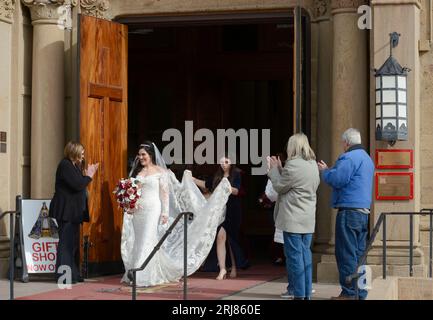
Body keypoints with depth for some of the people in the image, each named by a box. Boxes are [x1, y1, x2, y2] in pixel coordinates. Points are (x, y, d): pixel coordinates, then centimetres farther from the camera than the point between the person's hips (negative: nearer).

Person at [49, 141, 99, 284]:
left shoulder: (72, 166, 17)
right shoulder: (65, 165, -13)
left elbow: (79, 185, 14)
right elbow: (77, 185, -21)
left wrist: (88, 175, 5)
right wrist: (89, 176, -8)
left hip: (73, 212, 10)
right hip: (66, 211, -10)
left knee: (73, 243, 11)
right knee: (66, 242, -8)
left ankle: (73, 274, 15)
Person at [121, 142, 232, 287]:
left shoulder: (160, 171, 0)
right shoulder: (136, 171, 13)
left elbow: (164, 193, -3)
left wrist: (165, 212, -10)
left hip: (153, 210, -4)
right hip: (137, 210, 5)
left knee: (148, 242, -8)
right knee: (138, 242, 5)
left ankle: (146, 277, -4)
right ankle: (135, 275, 10)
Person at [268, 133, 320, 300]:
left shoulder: (293, 165, -15)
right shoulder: (313, 165, 12)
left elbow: (279, 187, -5)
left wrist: (274, 169, 8)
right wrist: (279, 169, 16)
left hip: (293, 219, -8)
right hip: (308, 219, 8)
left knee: (294, 256, -4)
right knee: (305, 255, 10)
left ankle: (298, 294, -4)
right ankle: (306, 293, 13)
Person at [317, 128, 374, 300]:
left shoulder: (349, 157, -12)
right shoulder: (367, 158, 20)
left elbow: (337, 179, -20)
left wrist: (325, 170, -1)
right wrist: (329, 170, 23)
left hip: (349, 210, -9)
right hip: (364, 211, 10)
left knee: (346, 254, -7)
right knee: (358, 253, 13)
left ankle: (349, 293, -8)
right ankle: (360, 292, 15)